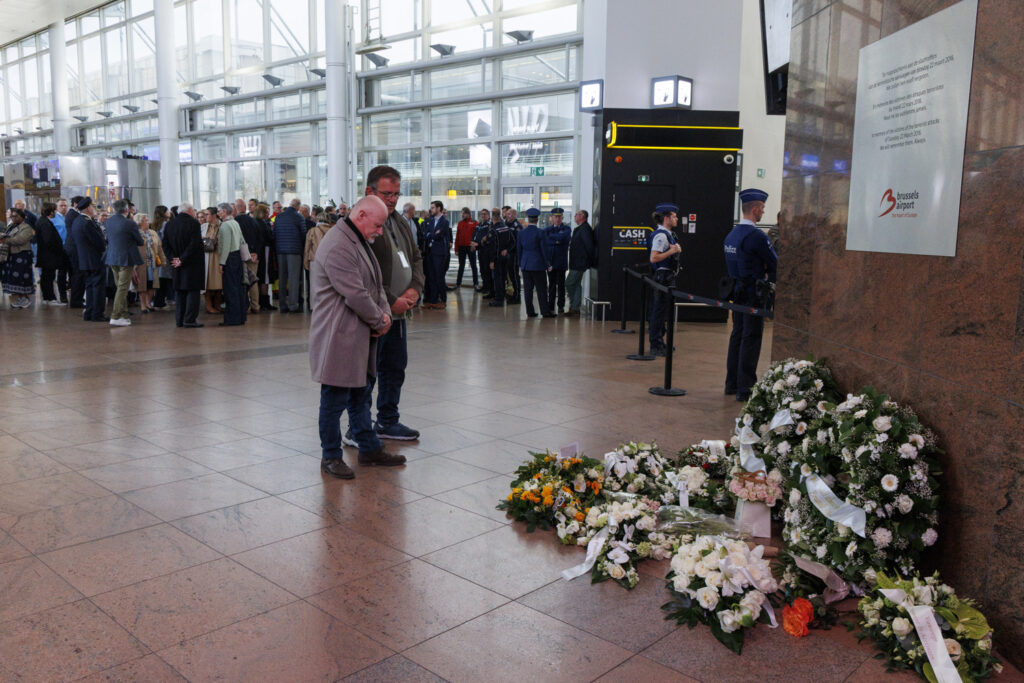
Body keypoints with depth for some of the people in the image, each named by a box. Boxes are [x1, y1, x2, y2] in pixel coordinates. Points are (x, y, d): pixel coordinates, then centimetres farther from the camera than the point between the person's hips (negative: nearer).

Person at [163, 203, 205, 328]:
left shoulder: (168, 225, 10)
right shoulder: (193, 223, -10)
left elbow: (165, 245, 5)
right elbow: (194, 245, -17)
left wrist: (173, 259, -1)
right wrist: (182, 260, -13)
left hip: (178, 264, 6)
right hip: (192, 265, -6)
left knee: (180, 292, 12)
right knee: (193, 291, -1)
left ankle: (179, 320, 13)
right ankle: (190, 320, -4)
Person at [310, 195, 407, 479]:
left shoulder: (360, 241, 15)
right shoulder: (337, 247, -20)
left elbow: (376, 284, 18)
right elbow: (356, 295, -24)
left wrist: (385, 313, 0)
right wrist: (379, 321, -10)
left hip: (360, 337, 10)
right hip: (338, 338, -10)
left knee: (360, 394, 19)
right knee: (335, 400, 1)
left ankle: (369, 448, 30)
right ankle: (330, 457, 14)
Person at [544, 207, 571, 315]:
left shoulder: (566, 229, 4)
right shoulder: (547, 229, 12)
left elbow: (563, 237, -17)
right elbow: (545, 241, -4)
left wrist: (552, 237, -6)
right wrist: (557, 241, -11)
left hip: (561, 261, -2)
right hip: (550, 261, 2)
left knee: (561, 284, 1)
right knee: (551, 284, 6)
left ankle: (561, 307, 9)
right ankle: (550, 307, 11)